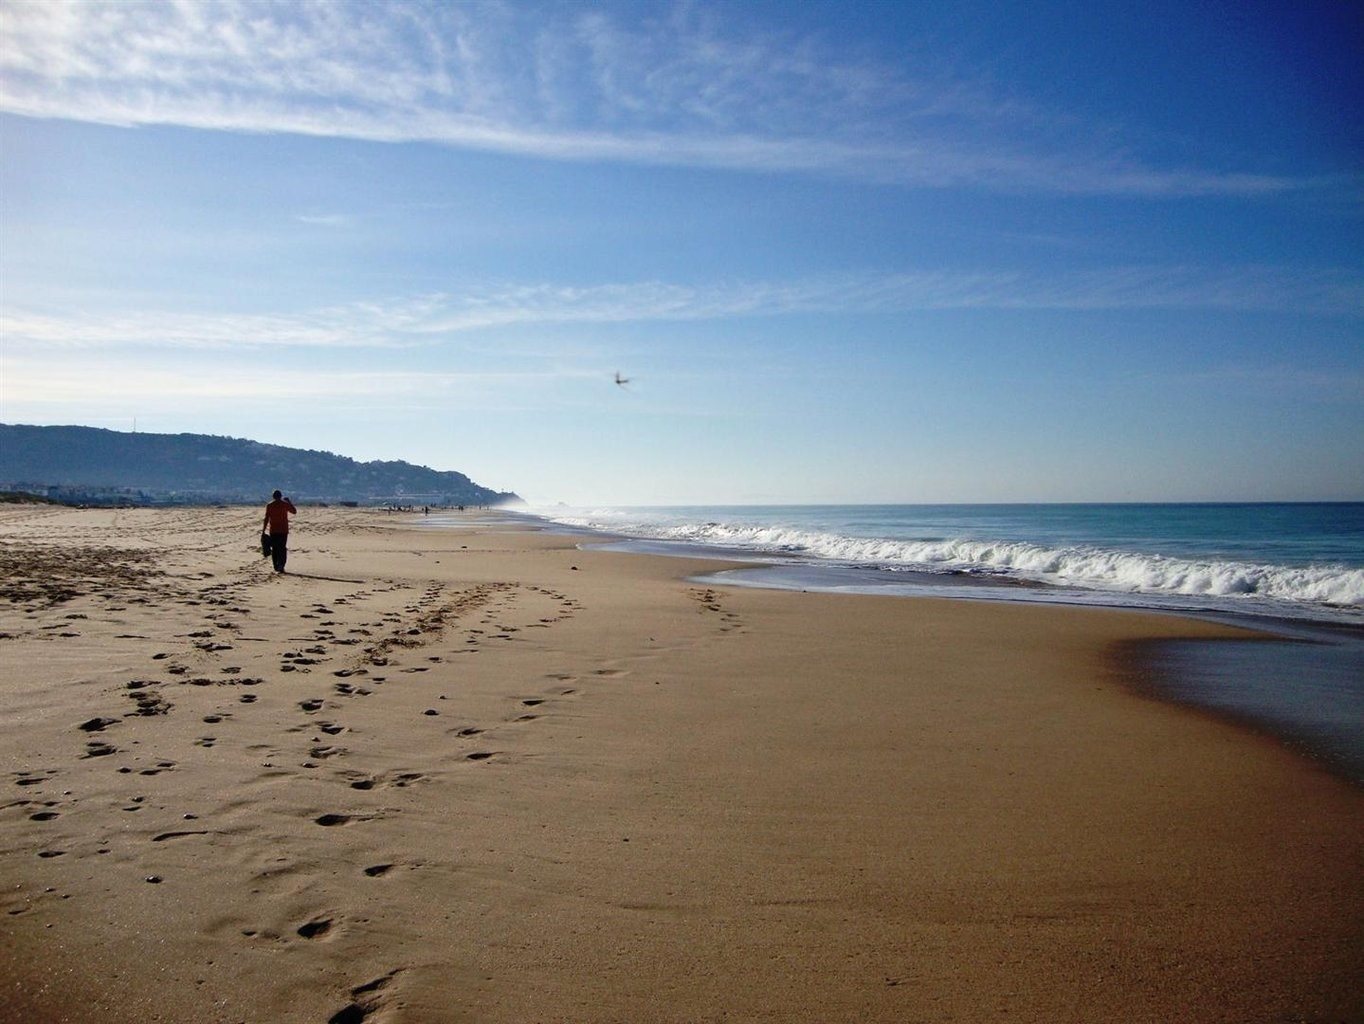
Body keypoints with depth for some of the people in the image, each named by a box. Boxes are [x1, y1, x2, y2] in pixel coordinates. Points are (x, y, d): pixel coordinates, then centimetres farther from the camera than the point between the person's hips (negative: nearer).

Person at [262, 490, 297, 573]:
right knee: (283, 548, 1)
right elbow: (294, 511, 12)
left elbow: (266, 518, -2)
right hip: (283, 530, -1)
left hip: (273, 530, 1)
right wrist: (289, 502, 19)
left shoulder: (269, 506, 0)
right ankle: (281, 565, -16)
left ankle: (276, 566, 10)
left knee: (274, 549, 9)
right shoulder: (285, 504, -2)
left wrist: (264, 529, 3)